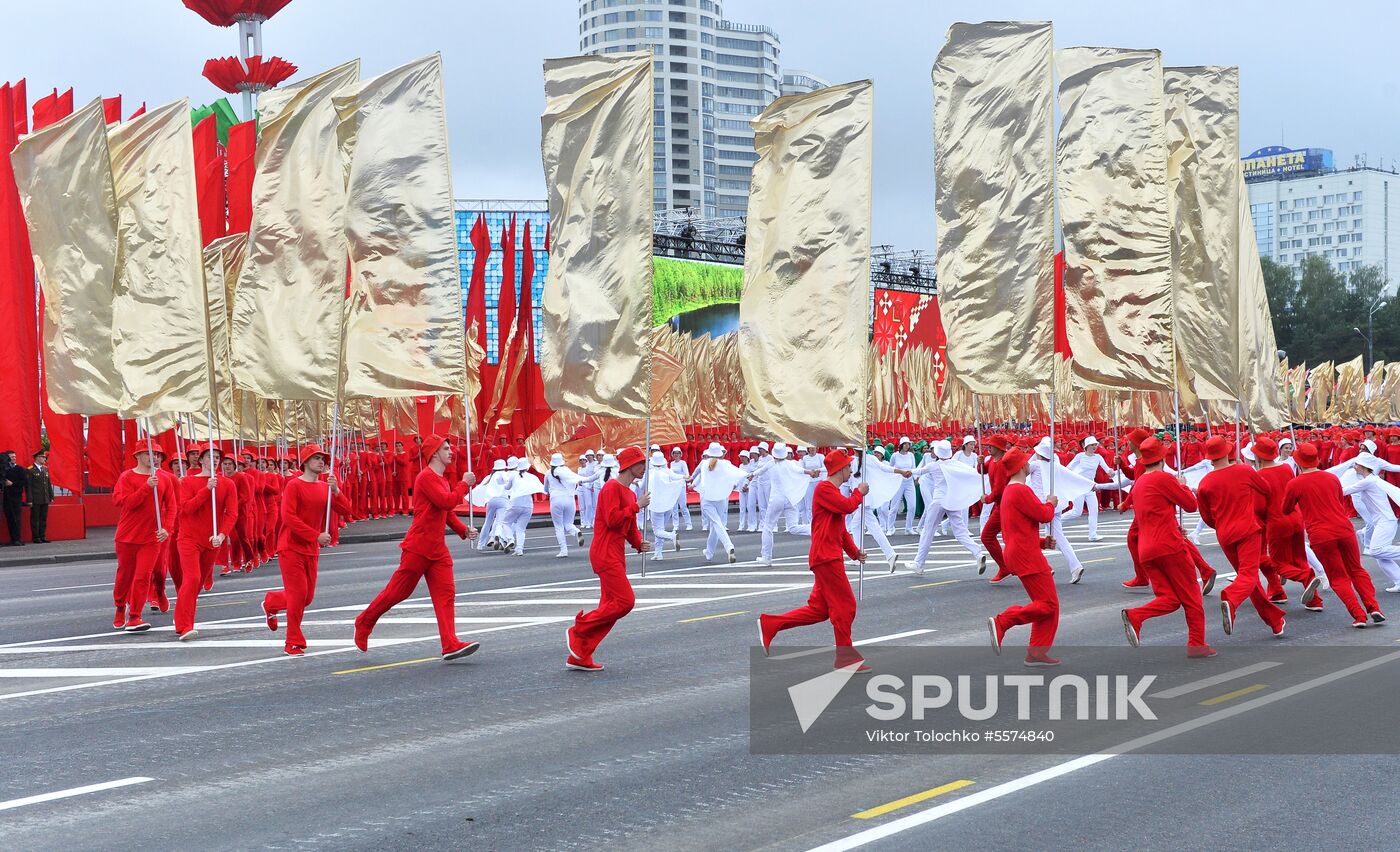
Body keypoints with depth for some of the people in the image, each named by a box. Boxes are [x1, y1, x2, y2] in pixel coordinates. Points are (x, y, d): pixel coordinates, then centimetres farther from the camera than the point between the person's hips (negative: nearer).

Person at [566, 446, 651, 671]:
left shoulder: (630, 493, 18)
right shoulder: (612, 487, -11)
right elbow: (612, 519, -22)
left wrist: (639, 543, 4)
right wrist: (637, 506, -15)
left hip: (617, 556, 10)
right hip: (605, 553, -10)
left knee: (609, 606, 8)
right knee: (625, 601, -15)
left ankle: (579, 658, 12)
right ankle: (578, 630, -4)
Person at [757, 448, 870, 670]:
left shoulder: (834, 492, 21)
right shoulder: (824, 488, -11)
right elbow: (848, 506, -25)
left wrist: (854, 551, 15)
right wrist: (859, 492, -6)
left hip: (831, 557, 10)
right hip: (826, 556, -10)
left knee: (819, 608, 9)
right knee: (844, 604, -5)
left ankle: (770, 624, 12)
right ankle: (846, 657, 2)